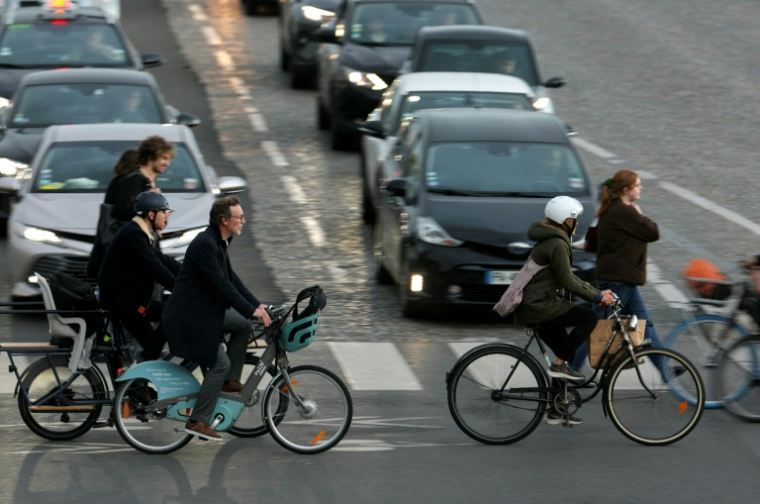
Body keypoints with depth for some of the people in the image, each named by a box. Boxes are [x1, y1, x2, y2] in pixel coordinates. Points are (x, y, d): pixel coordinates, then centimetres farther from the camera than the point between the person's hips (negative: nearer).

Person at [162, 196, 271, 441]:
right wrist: (251, 311, -21)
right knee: (220, 364, -10)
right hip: (188, 316, -10)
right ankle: (198, 421, -7)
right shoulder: (205, 244, -21)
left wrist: (257, 305, 7)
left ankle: (230, 381, 17)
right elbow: (221, 284, -24)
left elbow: (231, 279, 15)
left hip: (205, 311, 10)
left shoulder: (218, 243, 10)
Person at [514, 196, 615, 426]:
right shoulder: (557, 244, -15)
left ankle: (556, 410, 20)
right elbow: (567, 281, -18)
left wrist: (598, 292, 17)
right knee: (589, 318, -17)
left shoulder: (551, 241, 18)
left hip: (534, 304, 11)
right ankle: (559, 365, -12)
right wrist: (596, 297, -11)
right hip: (538, 306, -11)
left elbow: (568, 278, 23)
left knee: (566, 355, 14)